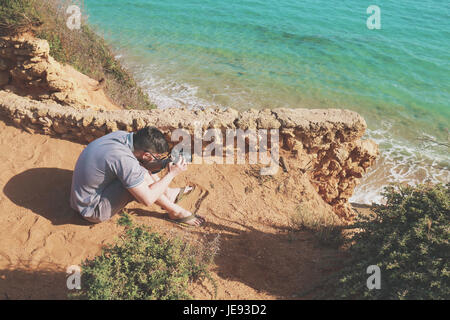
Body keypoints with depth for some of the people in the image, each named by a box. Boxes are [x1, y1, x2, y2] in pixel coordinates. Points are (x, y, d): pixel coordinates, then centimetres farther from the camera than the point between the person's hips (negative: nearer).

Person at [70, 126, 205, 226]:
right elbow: (147, 199, -27)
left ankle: (168, 193, 19)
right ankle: (175, 211, -3)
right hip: (93, 210, -9)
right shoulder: (124, 160, -33)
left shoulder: (122, 135, -10)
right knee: (143, 177, -22)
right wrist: (172, 174, -18)